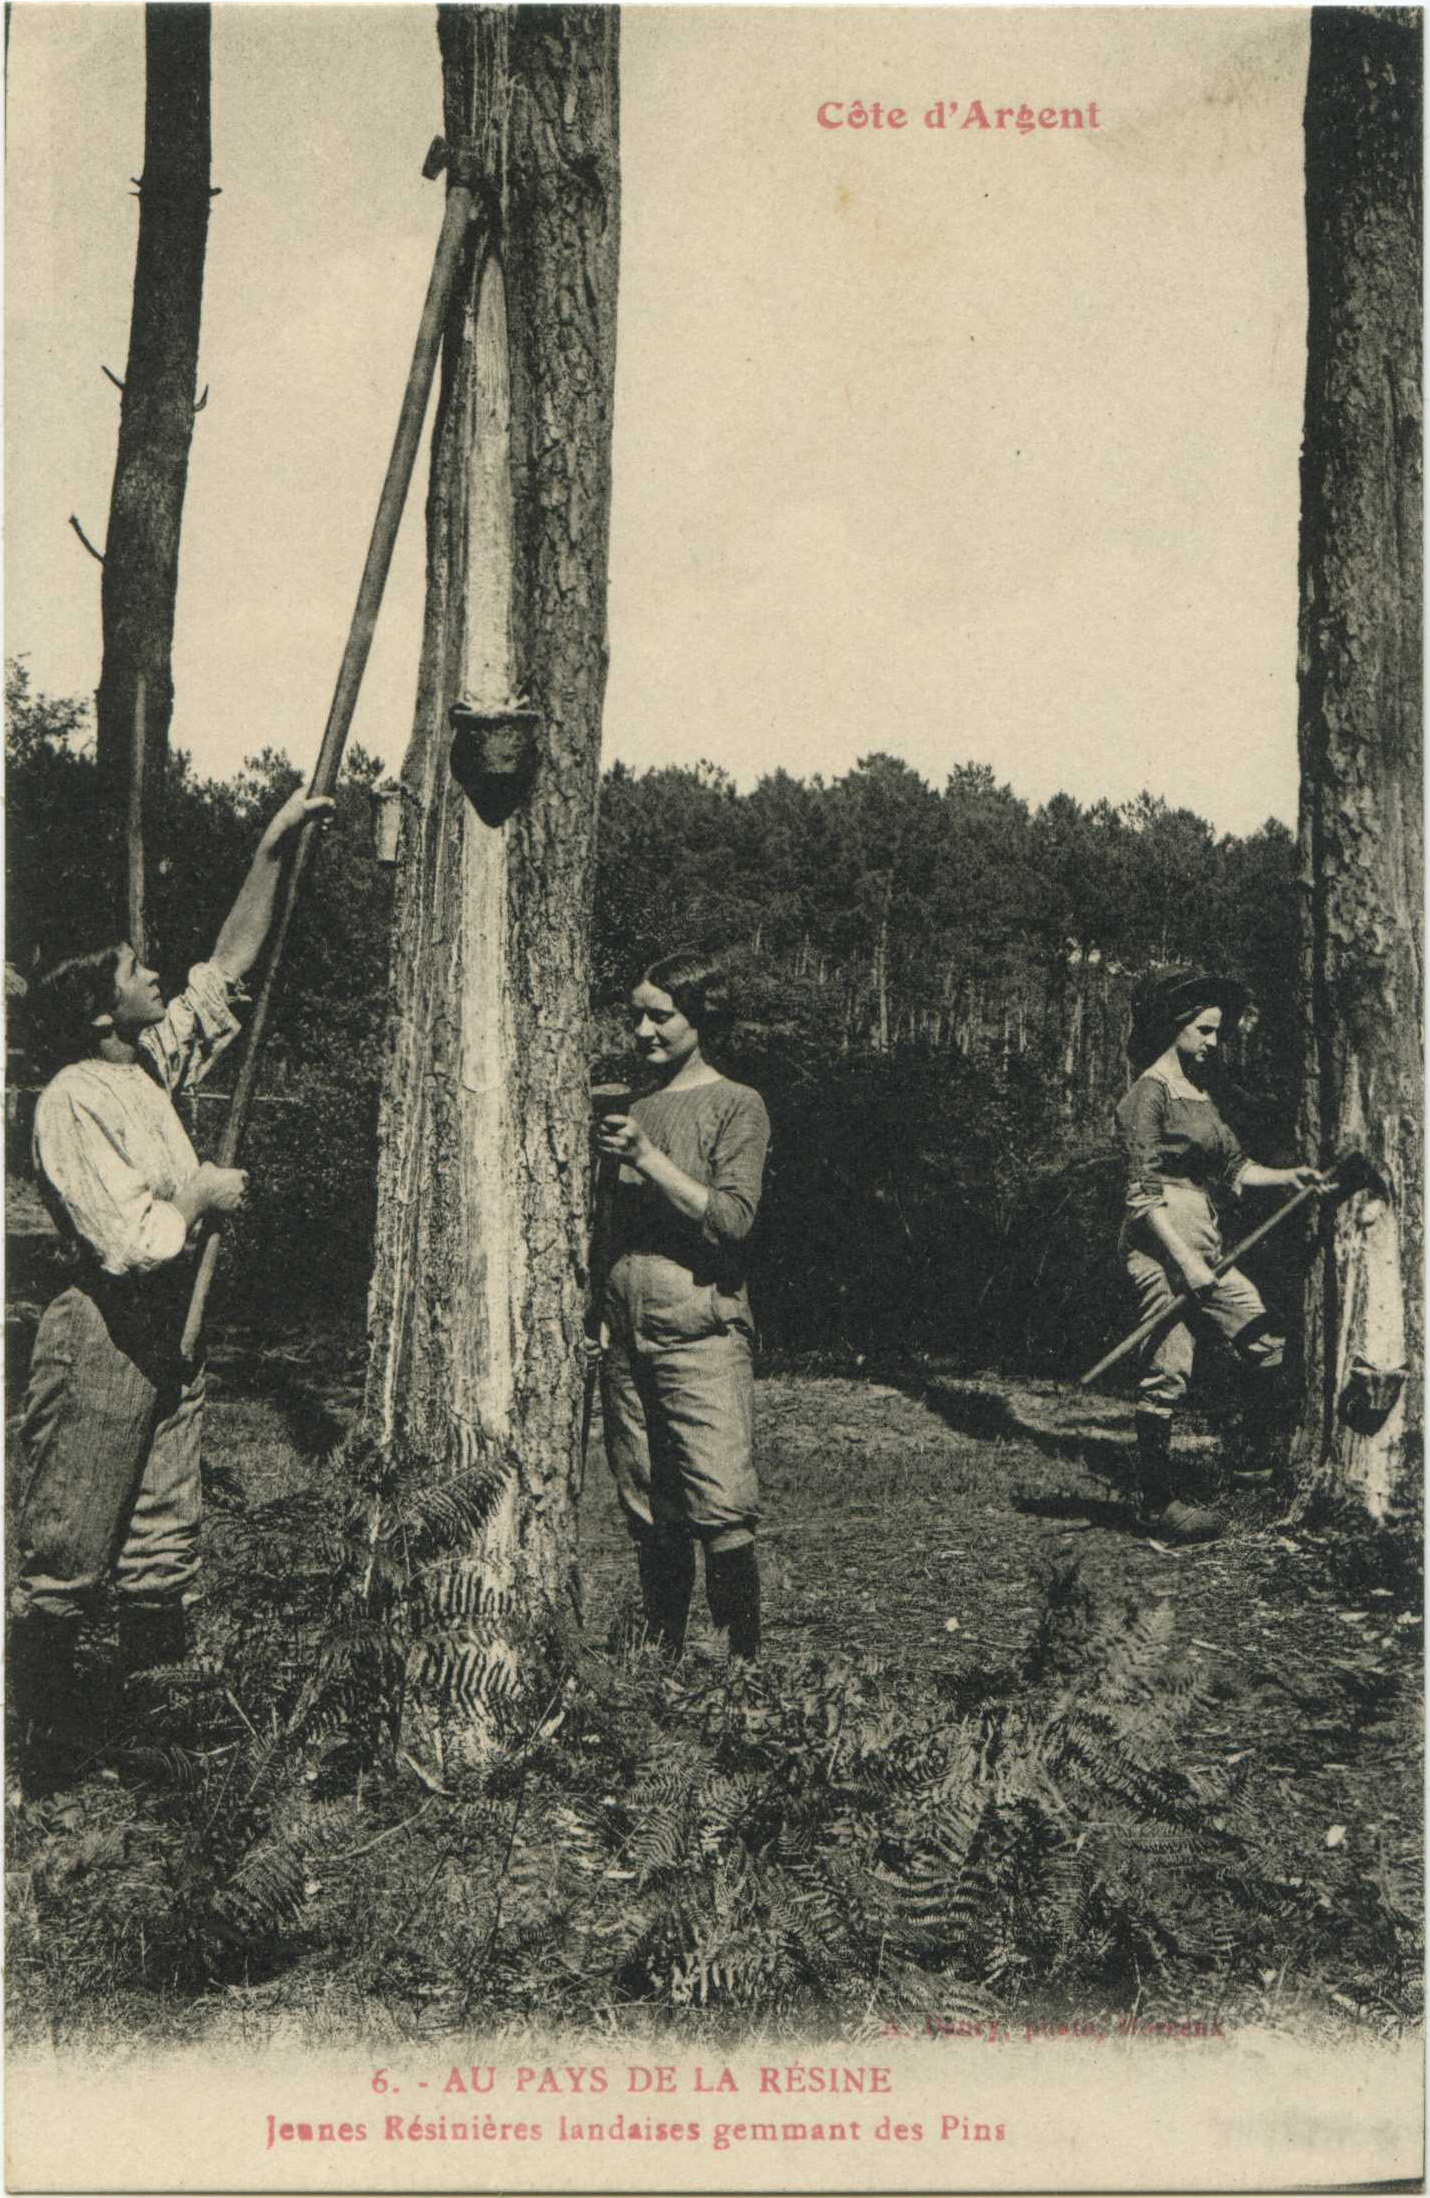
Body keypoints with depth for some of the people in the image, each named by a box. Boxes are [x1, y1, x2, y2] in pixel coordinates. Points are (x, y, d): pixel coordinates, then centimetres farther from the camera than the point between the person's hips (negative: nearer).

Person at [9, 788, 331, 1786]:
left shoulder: (157, 1065, 9)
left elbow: (230, 966, 16)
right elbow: (132, 1242, -22)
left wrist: (272, 851, 12)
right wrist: (201, 1195, -6)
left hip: (168, 1332, 8)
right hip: (99, 1338, -8)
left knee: (165, 1547, 13)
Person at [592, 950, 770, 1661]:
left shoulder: (736, 1106, 0)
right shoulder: (633, 1108, 16)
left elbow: (732, 1219, -12)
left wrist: (645, 1157, -17)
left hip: (703, 1333, -5)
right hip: (625, 1336, 5)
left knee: (722, 1514, -11)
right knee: (649, 1518, 8)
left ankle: (747, 1660, 2)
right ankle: (664, 1656, 19)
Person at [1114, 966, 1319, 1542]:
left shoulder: (1199, 1093, 18)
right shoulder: (1149, 1093, -10)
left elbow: (1234, 1169, 20)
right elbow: (1141, 1193, -15)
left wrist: (1286, 1176, 2)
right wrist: (1184, 1260, -20)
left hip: (1203, 1242, 9)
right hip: (1160, 1243, -9)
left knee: (1266, 1343, 5)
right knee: (1167, 1374, -6)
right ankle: (1159, 1501, 4)